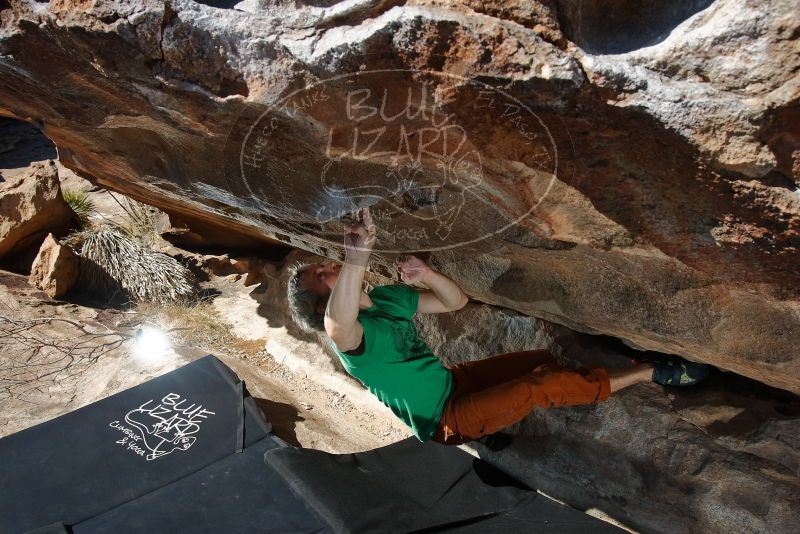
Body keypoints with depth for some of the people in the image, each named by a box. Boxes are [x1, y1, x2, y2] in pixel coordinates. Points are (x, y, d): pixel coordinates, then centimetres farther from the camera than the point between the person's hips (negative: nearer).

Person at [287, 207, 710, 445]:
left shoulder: (386, 297, -1)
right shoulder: (350, 340, -27)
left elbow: (456, 301, 2)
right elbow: (336, 327, -55)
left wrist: (425, 274, -19)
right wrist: (356, 259, -69)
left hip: (452, 380, 8)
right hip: (447, 419, -8)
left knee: (542, 360, 5)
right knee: (546, 385, -12)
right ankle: (652, 373, 4)